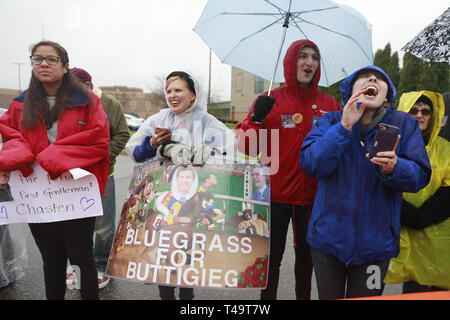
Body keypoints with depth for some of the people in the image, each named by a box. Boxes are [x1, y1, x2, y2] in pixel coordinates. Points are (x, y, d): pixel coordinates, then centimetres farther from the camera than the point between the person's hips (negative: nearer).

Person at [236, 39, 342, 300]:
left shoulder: (329, 104, 6)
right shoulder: (270, 101, -1)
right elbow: (248, 149, -6)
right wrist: (256, 119, -22)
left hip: (313, 197, 3)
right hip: (276, 194, -2)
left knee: (306, 257, 17)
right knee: (272, 258, 7)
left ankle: (304, 296, 37)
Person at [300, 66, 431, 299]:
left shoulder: (404, 125, -1)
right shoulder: (330, 122, -3)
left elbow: (420, 175, -7)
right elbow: (310, 165, -17)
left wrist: (394, 168, -29)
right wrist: (344, 127, -25)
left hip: (375, 242, 1)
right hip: (328, 234, 0)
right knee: (329, 297, 18)